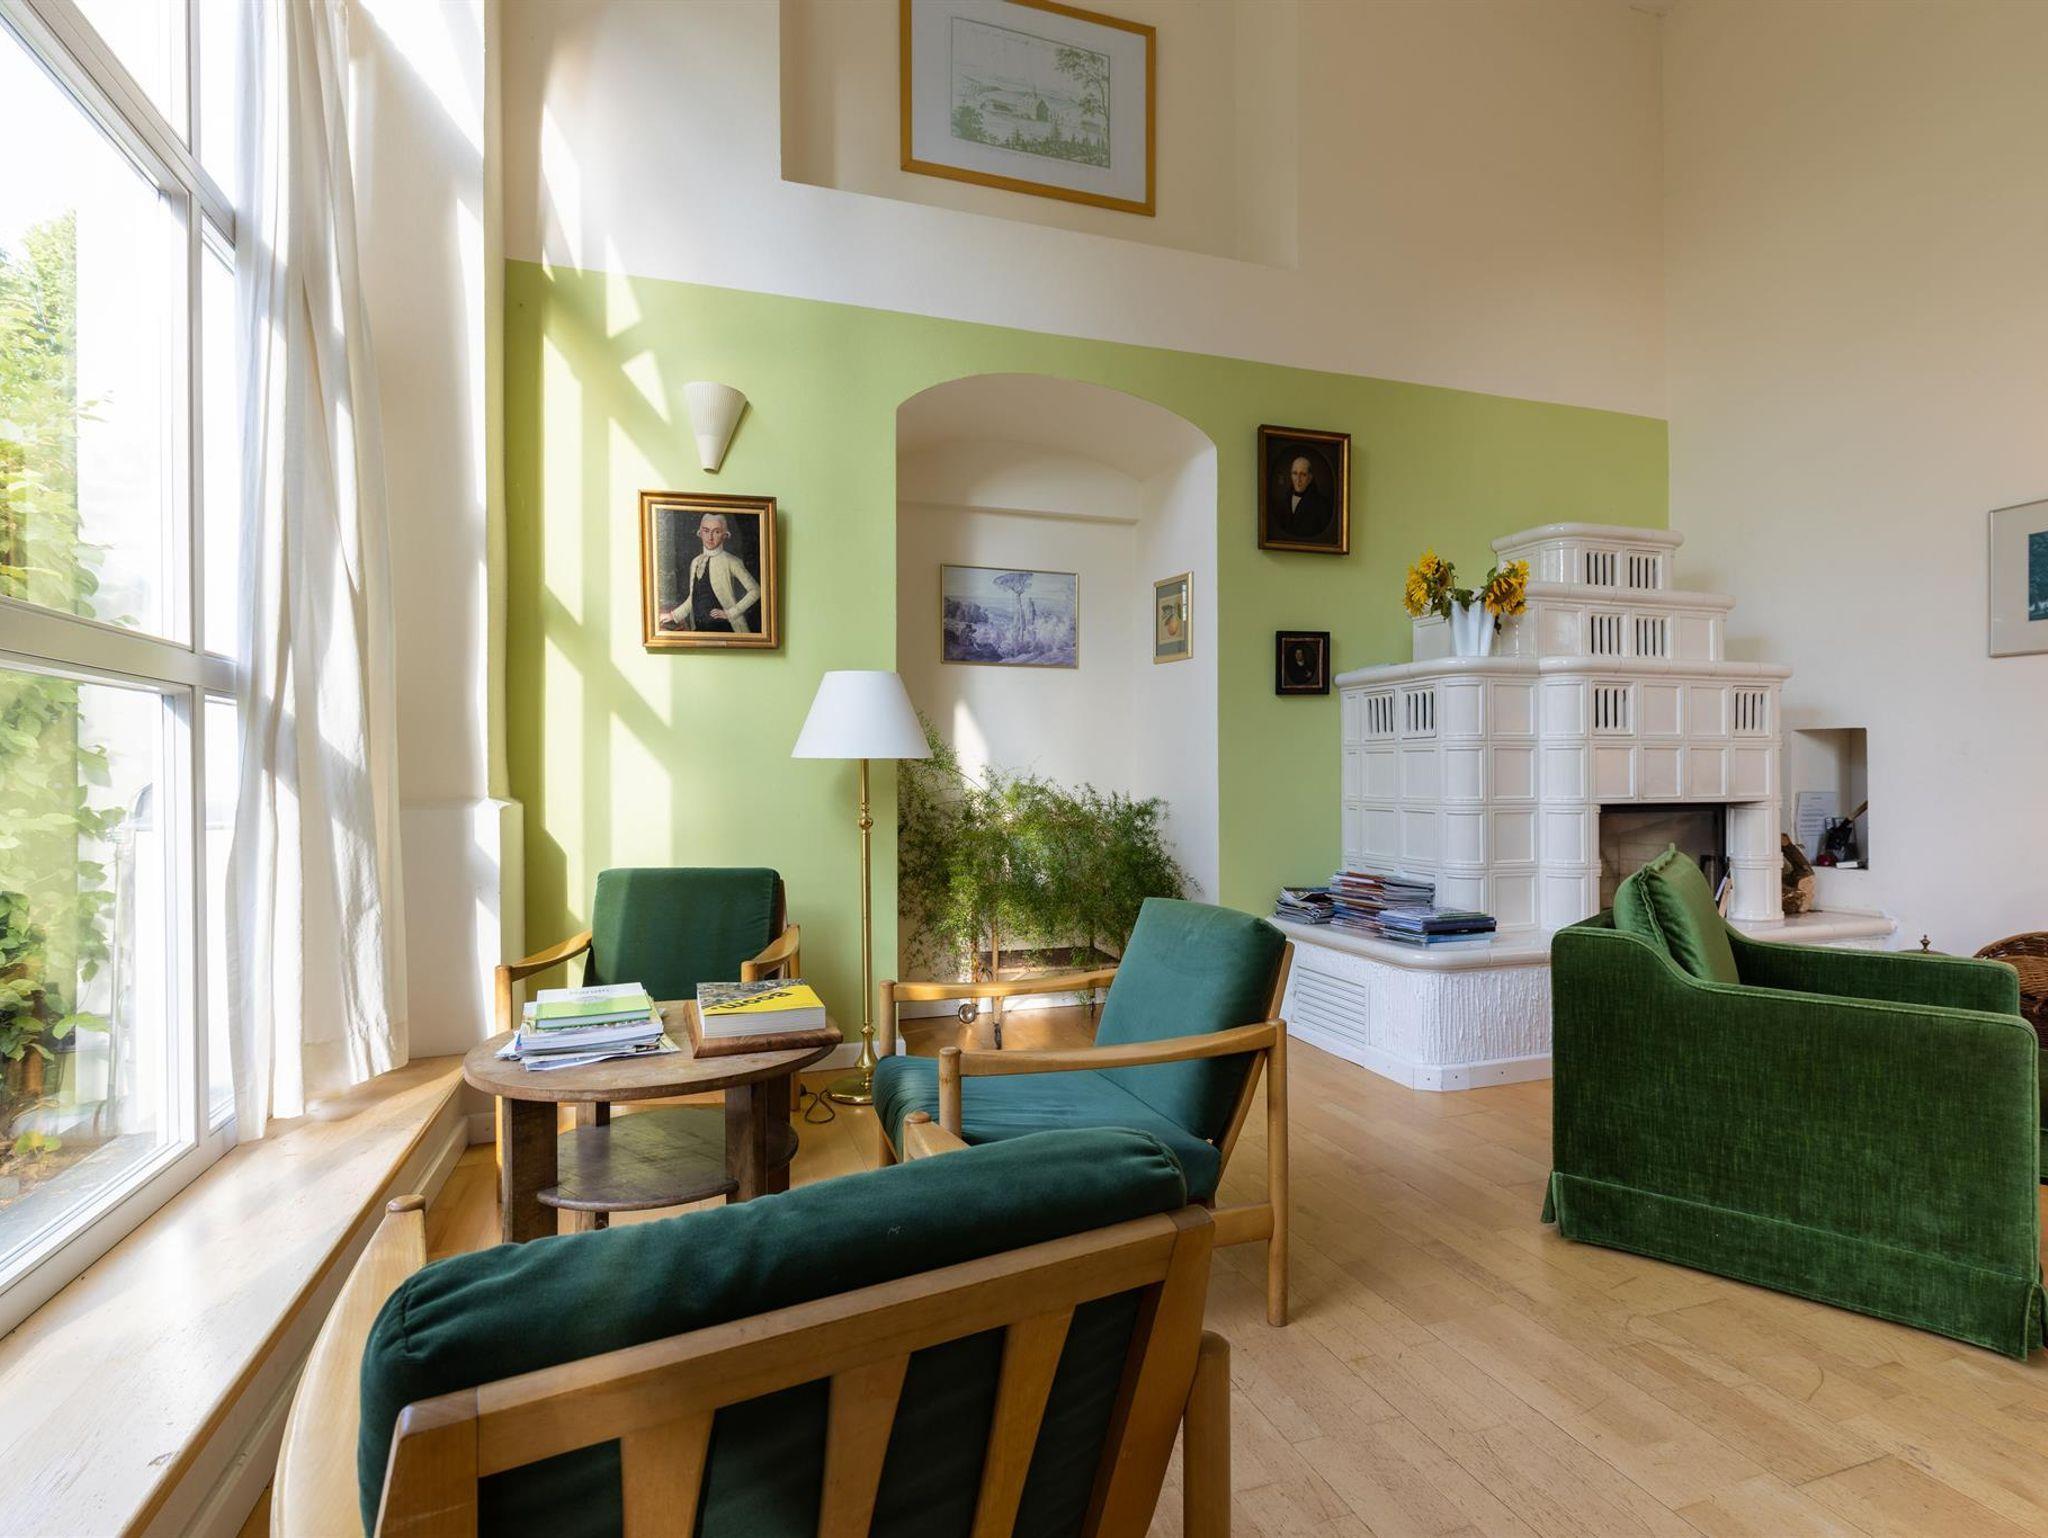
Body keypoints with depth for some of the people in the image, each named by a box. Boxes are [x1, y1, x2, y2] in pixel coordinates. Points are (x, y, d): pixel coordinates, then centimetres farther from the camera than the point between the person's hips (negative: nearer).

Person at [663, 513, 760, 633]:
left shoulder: (730, 561, -6)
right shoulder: (695, 562, 12)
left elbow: (755, 590, -11)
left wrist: (730, 613, -11)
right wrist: (673, 615, 16)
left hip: (721, 627, -5)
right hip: (699, 628, 5)